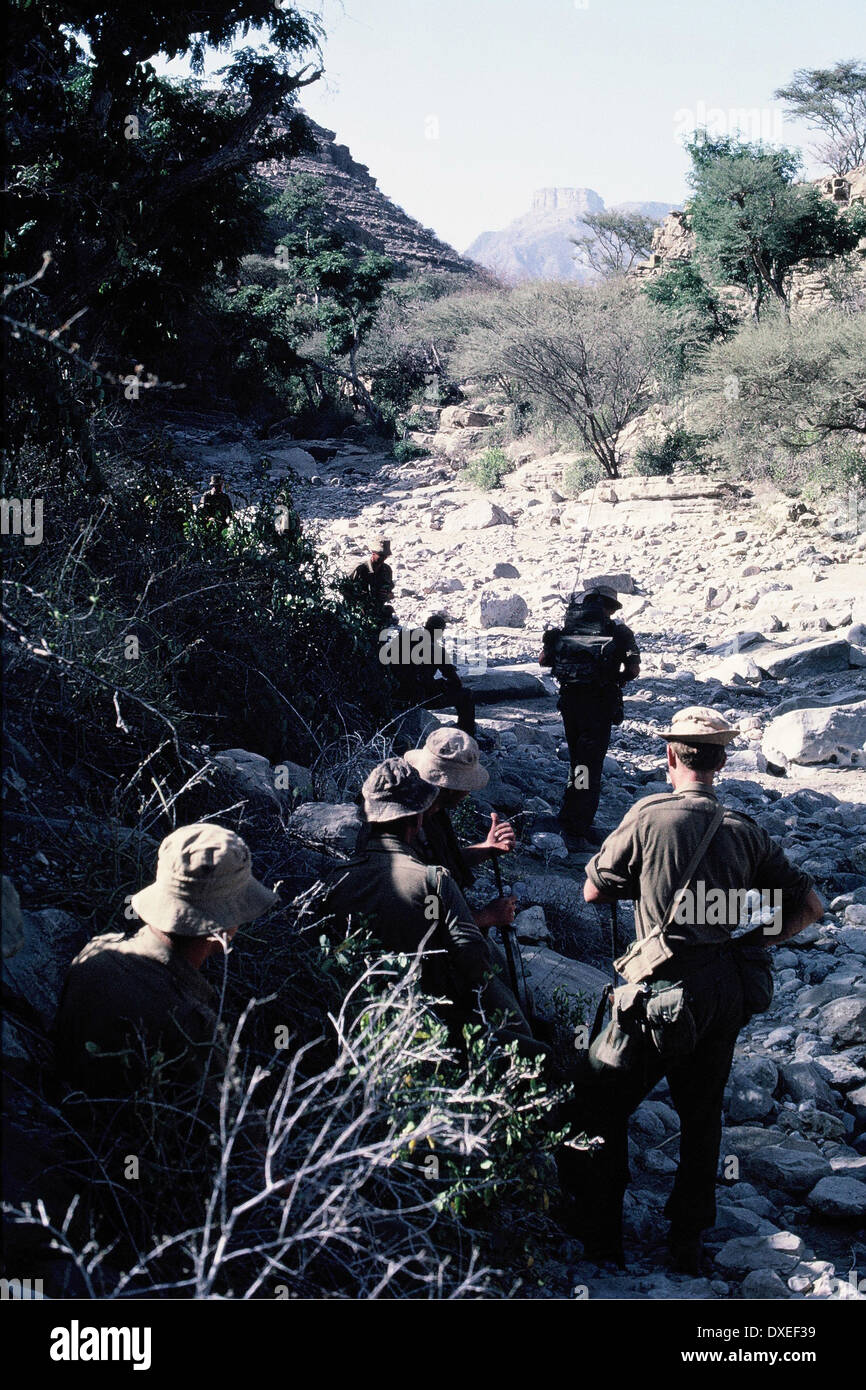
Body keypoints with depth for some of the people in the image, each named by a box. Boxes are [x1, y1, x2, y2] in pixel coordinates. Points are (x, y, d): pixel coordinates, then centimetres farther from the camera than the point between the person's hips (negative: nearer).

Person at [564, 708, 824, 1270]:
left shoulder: (649, 816, -11)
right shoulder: (746, 830, 1)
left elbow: (594, 891, -3)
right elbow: (810, 905, 3)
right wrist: (751, 943, 9)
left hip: (668, 990, -5)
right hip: (728, 987, 5)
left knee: (604, 1102, 12)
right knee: (703, 1113, 20)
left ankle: (601, 1234, 17)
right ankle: (689, 1243, 29)